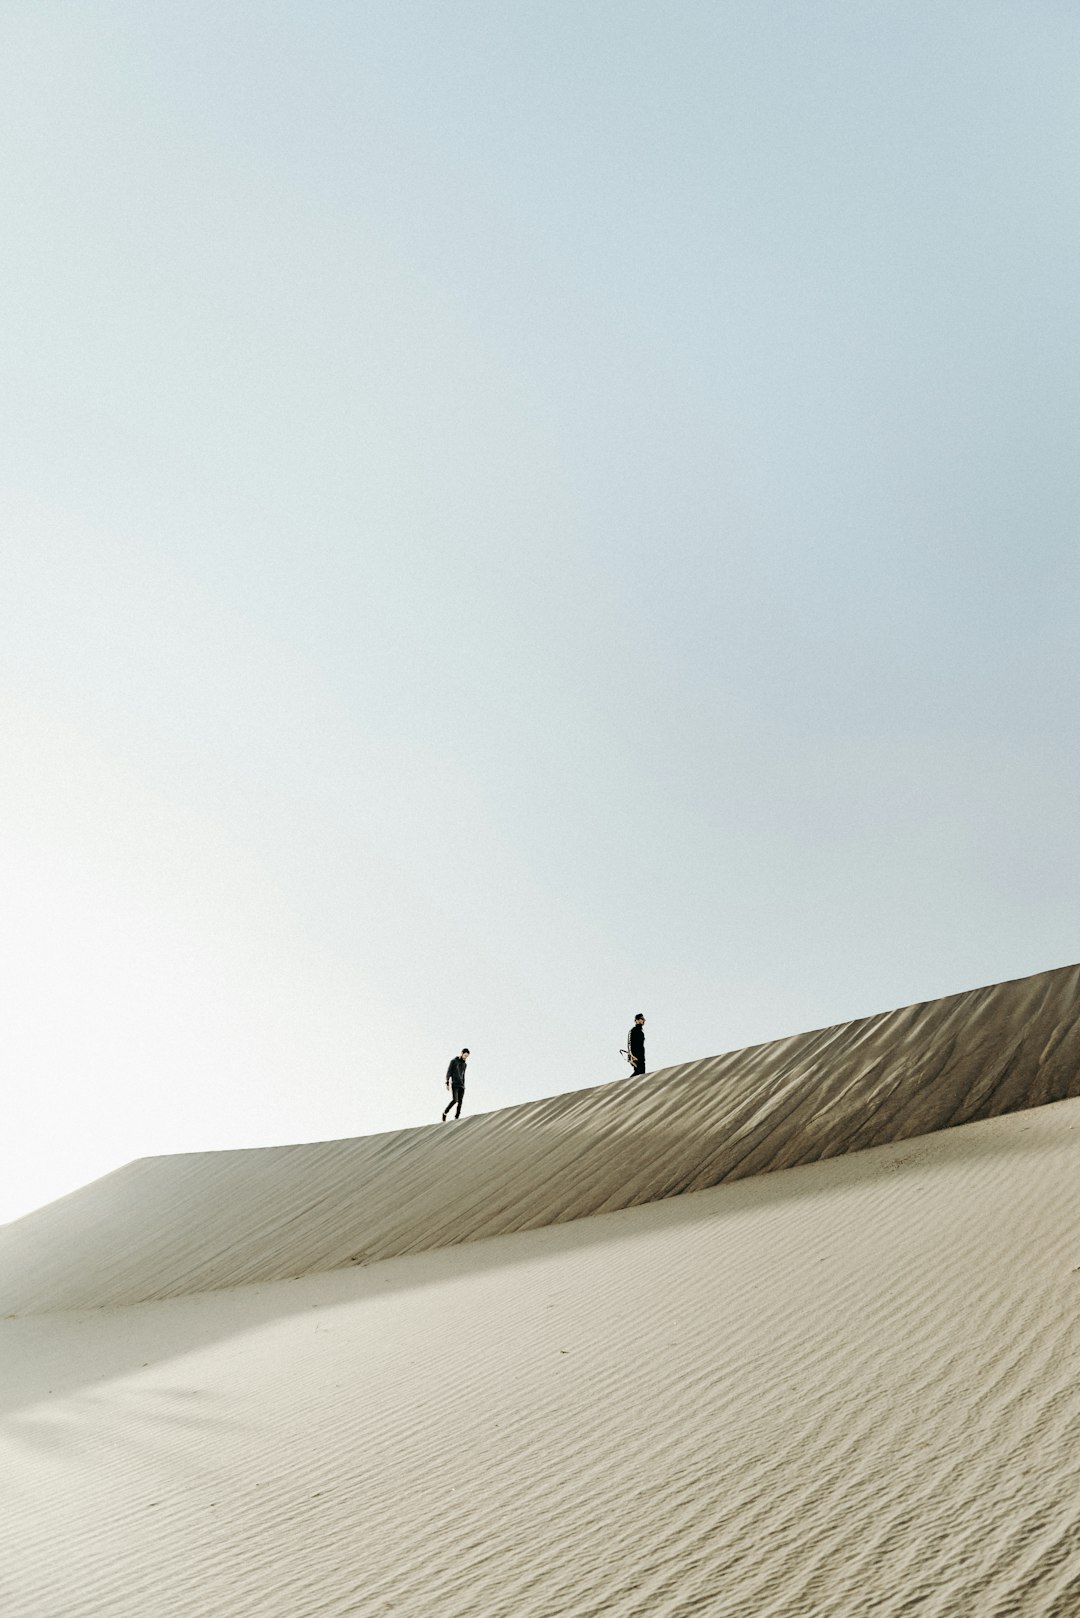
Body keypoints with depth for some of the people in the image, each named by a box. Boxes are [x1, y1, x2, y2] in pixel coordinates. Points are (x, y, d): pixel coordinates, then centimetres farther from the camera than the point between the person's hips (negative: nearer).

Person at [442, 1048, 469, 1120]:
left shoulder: (464, 1064, 18)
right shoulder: (454, 1061, 0)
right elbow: (449, 1072, -5)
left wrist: (463, 1087, 18)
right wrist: (447, 1083, -14)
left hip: (461, 1085, 6)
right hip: (454, 1084, -6)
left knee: (460, 1102, -6)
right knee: (454, 1100, -21)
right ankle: (445, 1113, -4)